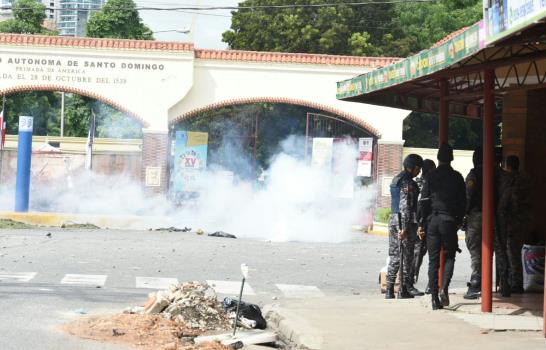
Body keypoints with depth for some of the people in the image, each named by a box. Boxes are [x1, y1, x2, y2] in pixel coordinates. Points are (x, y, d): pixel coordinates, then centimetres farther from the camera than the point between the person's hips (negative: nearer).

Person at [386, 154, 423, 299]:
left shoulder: (396, 179, 15)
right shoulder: (408, 182, -14)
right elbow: (406, 206, -19)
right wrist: (405, 227, -21)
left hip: (393, 219, 8)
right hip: (406, 221, -8)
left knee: (394, 256, 9)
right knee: (406, 256, -1)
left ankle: (389, 290, 7)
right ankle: (404, 289, 1)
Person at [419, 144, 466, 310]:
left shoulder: (431, 176, 0)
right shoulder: (457, 177, 0)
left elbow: (423, 201, -2)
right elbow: (463, 202, 2)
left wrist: (421, 223, 3)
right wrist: (459, 221, 13)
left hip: (432, 220, 1)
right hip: (449, 221, -1)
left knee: (433, 260, 5)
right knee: (449, 256, 13)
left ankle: (434, 297, 2)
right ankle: (445, 288, -9)